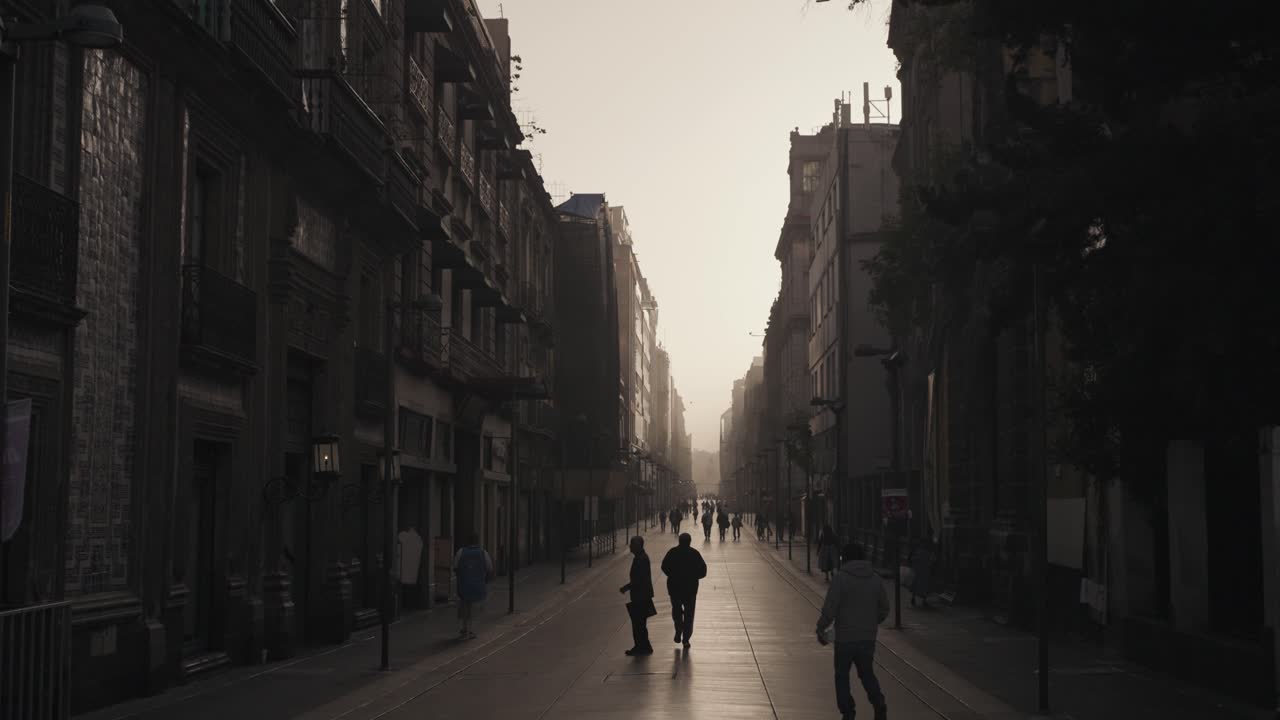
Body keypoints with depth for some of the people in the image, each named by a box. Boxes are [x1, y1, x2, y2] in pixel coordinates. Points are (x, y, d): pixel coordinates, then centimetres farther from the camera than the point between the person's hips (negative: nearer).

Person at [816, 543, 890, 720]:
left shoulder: (840, 578, -13)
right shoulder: (875, 579, 3)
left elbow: (829, 609, -16)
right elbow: (884, 610, 9)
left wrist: (820, 629, -3)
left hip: (845, 638, -4)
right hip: (868, 638, 4)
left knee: (842, 676, 12)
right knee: (867, 674, 18)